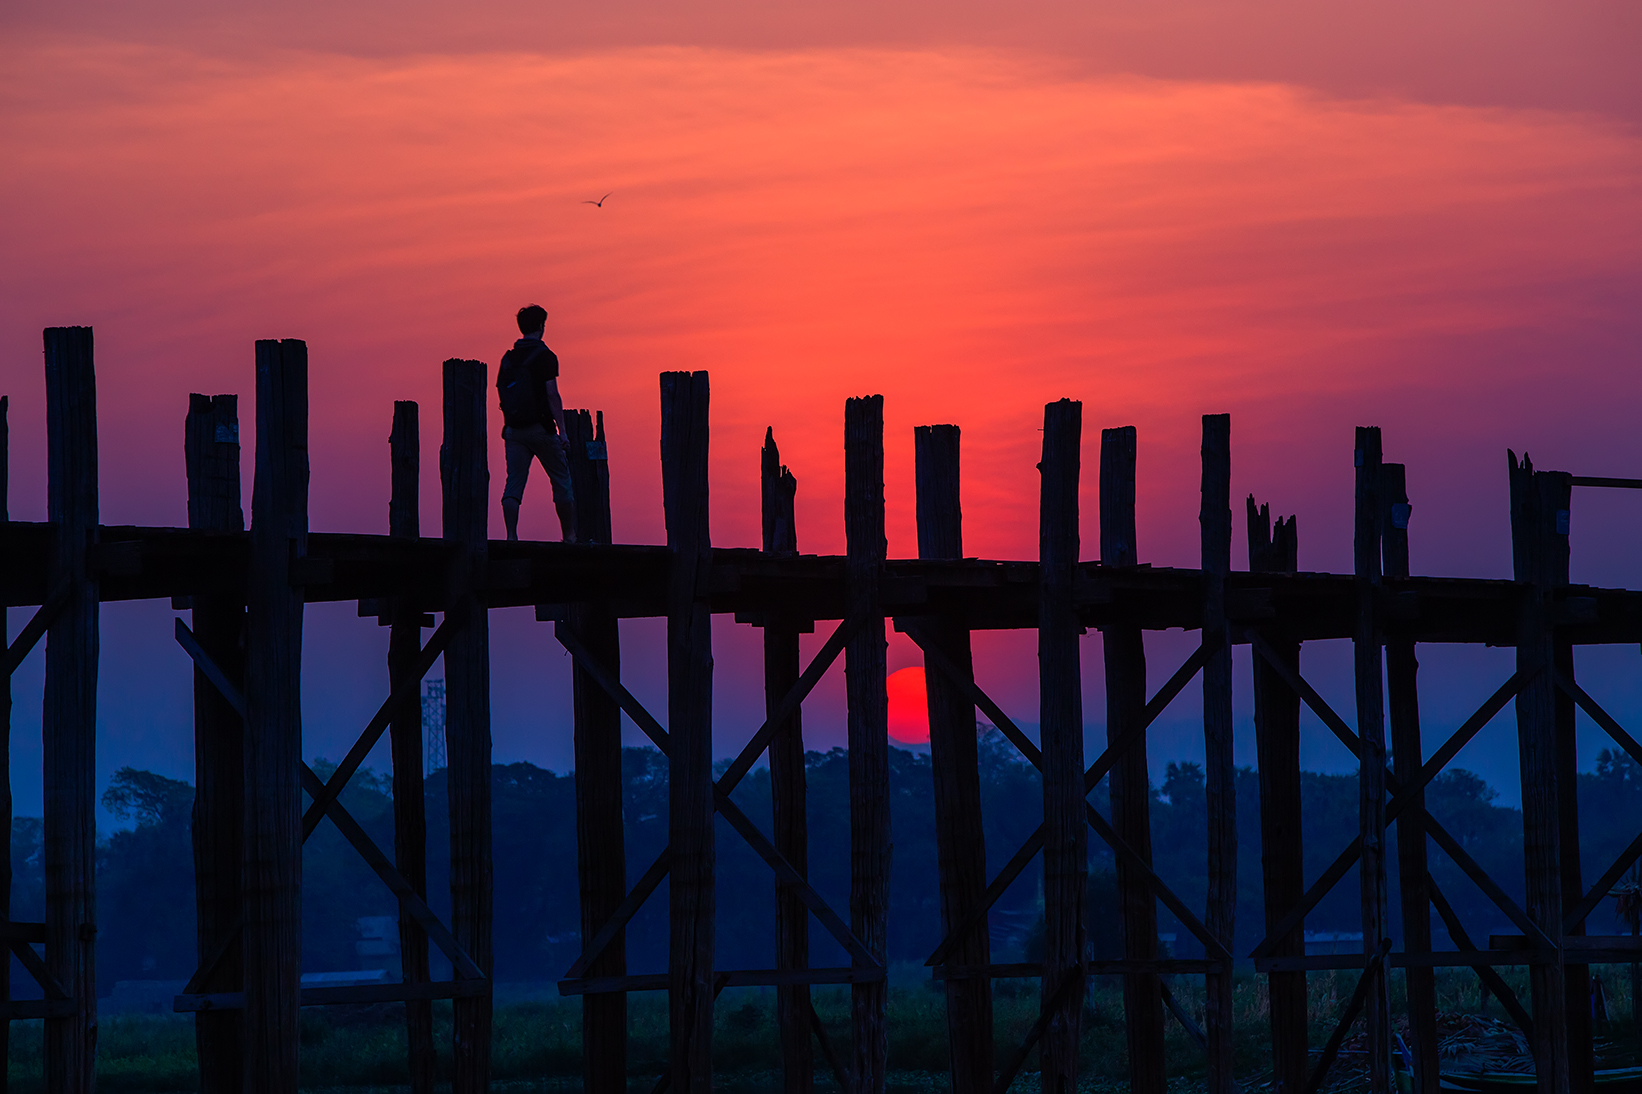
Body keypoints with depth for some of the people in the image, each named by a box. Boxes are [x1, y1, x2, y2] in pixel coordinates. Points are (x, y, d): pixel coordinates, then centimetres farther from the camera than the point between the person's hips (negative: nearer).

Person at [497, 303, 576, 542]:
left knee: (514, 484, 0)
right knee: (561, 481, 7)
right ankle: (570, 535, 8)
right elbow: (552, 395, -13)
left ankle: (511, 535, -12)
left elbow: (501, 393, 12)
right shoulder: (545, 356, -7)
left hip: (514, 430, 4)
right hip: (540, 428, -4)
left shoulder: (508, 358, 10)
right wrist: (562, 431, -14)